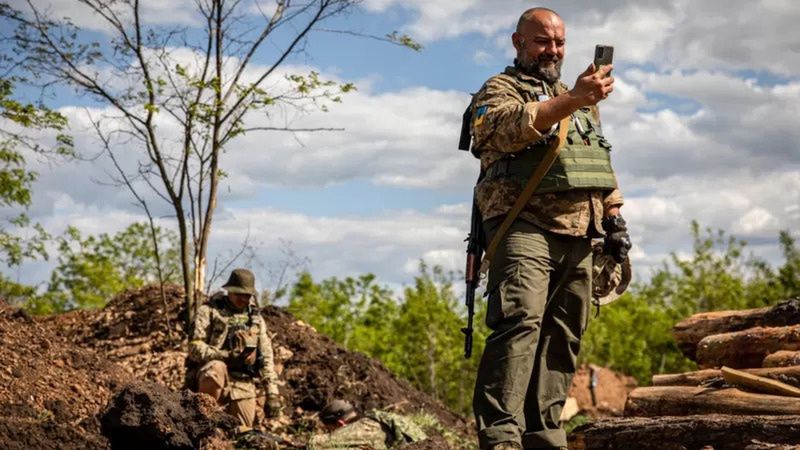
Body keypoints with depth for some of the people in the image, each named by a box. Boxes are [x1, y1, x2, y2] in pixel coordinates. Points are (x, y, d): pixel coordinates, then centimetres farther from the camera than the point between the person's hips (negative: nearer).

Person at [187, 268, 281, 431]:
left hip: (243, 385, 4)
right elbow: (195, 348, -9)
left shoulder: (256, 319, 16)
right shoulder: (209, 312, 2)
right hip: (210, 376, -4)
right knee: (217, 368, -37)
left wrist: (273, 394, 4)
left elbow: (266, 358, 15)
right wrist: (228, 356, -21)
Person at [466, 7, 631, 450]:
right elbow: (509, 126, -18)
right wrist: (571, 100, -30)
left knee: (561, 339, 5)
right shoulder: (499, 90, 6)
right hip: (525, 229, -7)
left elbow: (603, 167, 31)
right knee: (520, 324, -23)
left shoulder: (578, 100, 28)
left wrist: (614, 217, 18)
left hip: (578, 237, 7)